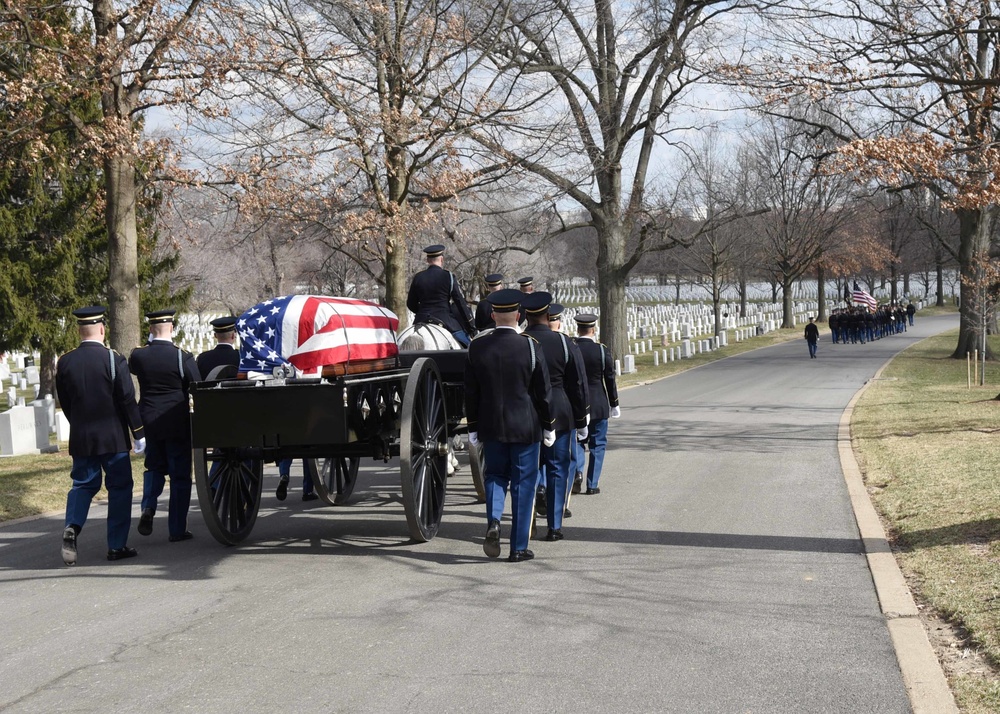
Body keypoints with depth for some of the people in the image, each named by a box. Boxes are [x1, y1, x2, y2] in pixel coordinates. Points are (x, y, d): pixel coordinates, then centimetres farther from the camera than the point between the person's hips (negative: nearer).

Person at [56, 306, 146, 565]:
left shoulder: (64, 362, -1)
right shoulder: (114, 359, -12)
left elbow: (64, 403, 8)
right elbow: (128, 400, -11)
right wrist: (138, 433, -3)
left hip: (80, 438, 3)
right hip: (113, 437, -3)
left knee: (83, 484, 14)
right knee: (119, 486, 7)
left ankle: (72, 527, -12)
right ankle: (117, 546, 8)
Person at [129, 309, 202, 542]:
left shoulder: (138, 355, -5)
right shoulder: (182, 357, -13)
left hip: (149, 421, 3)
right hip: (178, 424, -3)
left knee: (154, 467, 23)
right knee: (180, 475, 6)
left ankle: (148, 506, -2)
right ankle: (177, 529, 8)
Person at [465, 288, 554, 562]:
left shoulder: (476, 347, -4)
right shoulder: (530, 346, -11)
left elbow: (470, 393, 3)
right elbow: (543, 392, -5)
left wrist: (472, 427, 13)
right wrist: (548, 426, 6)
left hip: (491, 427, 2)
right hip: (525, 427, -2)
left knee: (495, 475, 20)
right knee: (523, 483, 6)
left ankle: (493, 520, -7)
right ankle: (518, 548, 8)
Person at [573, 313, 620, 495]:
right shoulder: (602, 351, -9)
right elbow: (610, 379, -4)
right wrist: (614, 404, 7)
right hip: (598, 405, -1)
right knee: (597, 444, 9)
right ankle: (592, 485, 8)